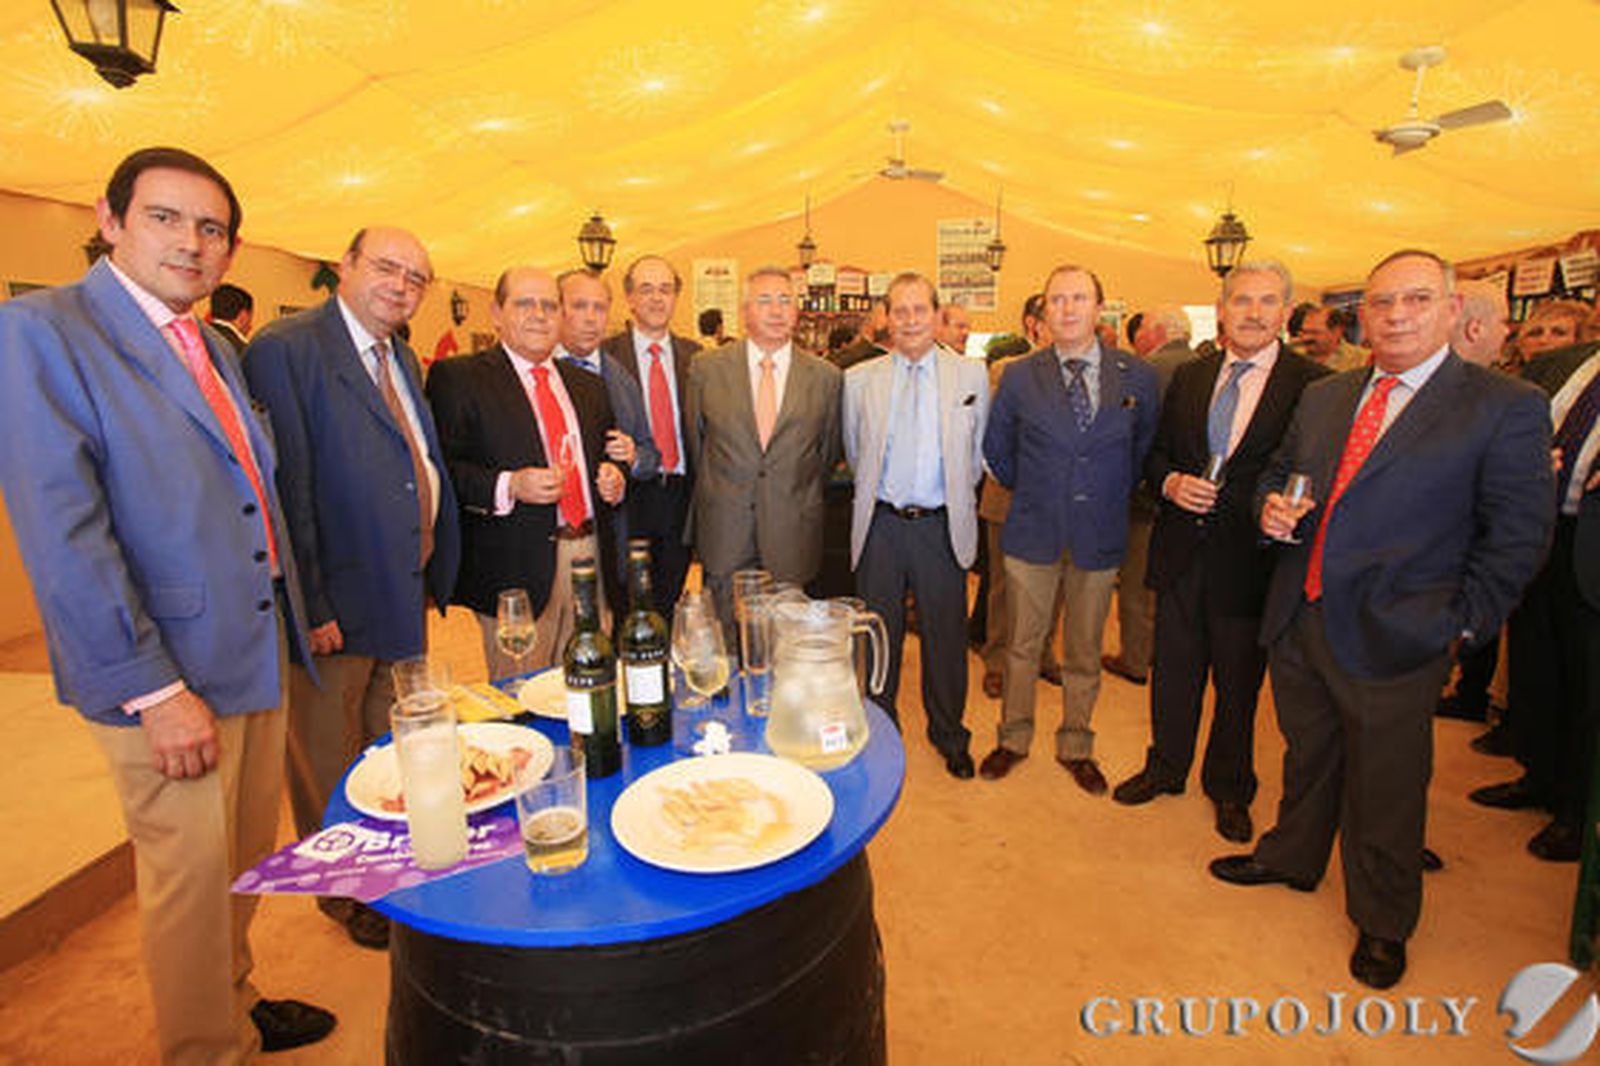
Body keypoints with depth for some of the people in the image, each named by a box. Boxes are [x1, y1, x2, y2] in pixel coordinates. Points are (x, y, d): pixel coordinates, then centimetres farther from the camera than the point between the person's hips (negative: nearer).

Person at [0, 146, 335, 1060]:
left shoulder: (215, 347, 13)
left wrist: (299, 614, 15)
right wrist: (153, 690, -19)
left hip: (259, 656, 7)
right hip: (169, 677, -7)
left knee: (246, 864, 20)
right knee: (191, 878, 8)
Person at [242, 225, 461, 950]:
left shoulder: (404, 361, 12)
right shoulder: (286, 349, -14)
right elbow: (286, 488, -20)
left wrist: (429, 577, 11)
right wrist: (311, 608, -21)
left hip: (405, 598, 8)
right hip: (335, 606, -8)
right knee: (331, 771, 12)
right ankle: (347, 897, 33)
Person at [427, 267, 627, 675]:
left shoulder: (589, 385, 18)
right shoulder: (457, 377, 1)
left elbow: (608, 457, 24)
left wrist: (615, 480, 2)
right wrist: (509, 487, -20)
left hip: (592, 562, 5)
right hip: (517, 569, -5)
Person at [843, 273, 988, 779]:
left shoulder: (971, 375, 2)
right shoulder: (858, 380, 2)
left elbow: (977, 453, 10)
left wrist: (956, 501, 12)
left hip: (943, 527, 0)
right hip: (881, 524, 1)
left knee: (945, 634, 10)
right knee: (878, 632, 11)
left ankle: (949, 735, 32)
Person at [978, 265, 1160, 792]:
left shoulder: (1137, 377, -1)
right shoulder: (1019, 377, -3)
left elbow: (1144, 447, 11)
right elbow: (996, 449, 9)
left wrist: (1112, 496, 8)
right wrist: (1032, 492, 8)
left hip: (1100, 536, 1)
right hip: (1032, 533, 0)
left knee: (1084, 651, 13)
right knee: (1022, 646, 11)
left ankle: (1075, 747, 32)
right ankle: (1013, 738, 30)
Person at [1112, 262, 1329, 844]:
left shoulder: (1313, 384, -7)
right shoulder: (1189, 376, 7)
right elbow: (1155, 450, 12)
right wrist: (1171, 482, -7)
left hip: (1248, 557, -3)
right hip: (1181, 554, 3)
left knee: (1238, 682, 13)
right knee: (1173, 670, 16)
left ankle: (1228, 788, 35)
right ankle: (1166, 766, 38)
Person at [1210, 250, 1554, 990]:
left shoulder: (1506, 408, -7)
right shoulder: (1322, 397, 8)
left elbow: (1518, 534, -8)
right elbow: (1277, 472, 20)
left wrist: (1458, 625, -11)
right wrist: (1271, 508, -3)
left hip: (1393, 640, -4)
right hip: (1299, 622, 5)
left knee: (1385, 788, 12)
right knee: (1307, 757, 23)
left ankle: (1382, 922, 35)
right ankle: (1291, 857, 47)